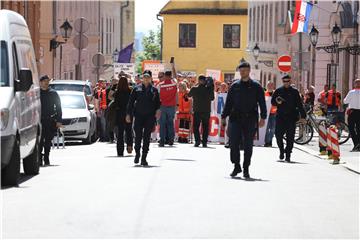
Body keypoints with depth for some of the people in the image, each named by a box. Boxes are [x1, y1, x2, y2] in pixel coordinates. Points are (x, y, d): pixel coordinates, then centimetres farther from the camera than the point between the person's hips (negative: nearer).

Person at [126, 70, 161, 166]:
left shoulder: (154, 90, 8)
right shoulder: (137, 89, 5)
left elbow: (158, 102, 11)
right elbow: (131, 102, 5)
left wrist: (157, 110, -8)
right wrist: (128, 114, -1)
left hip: (150, 116, 0)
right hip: (139, 115, 0)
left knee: (147, 137, -1)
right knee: (138, 135, -2)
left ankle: (144, 158, 3)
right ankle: (137, 153, 21)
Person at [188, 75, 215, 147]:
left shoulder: (194, 89, -6)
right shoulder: (208, 89, -3)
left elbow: (189, 95, 10)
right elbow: (212, 98, 8)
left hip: (197, 111, -1)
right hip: (207, 111, 1)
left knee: (196, 126, 6)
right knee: (205, 127, 9)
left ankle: (197, 140, -9)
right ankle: (204, 142, 5)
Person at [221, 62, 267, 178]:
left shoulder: (256, 86, 4)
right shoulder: (235, 86, 10)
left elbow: (262, 103, 3)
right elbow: (228, 102, 13)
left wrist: (263, 117, -6)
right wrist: (224, 116, 7)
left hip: (250, 120, -1)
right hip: (236, 118, 2)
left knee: (248, 145, 1)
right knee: (234, 143, -4)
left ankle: (246, 169, 9)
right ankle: (236, 166, 8)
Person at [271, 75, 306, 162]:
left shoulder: (294, 92, 6)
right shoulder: (278, 91, 8)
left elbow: (299, 105, 5)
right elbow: (272, 102, 13)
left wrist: (302, 116, -1)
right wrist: (277, 102, -10)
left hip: (291, 117, -1)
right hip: (280, 117, 1)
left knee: (290, 137, -2)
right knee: (278, 135, -4)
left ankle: (288, 155, 3)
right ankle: (281, 150, 18)